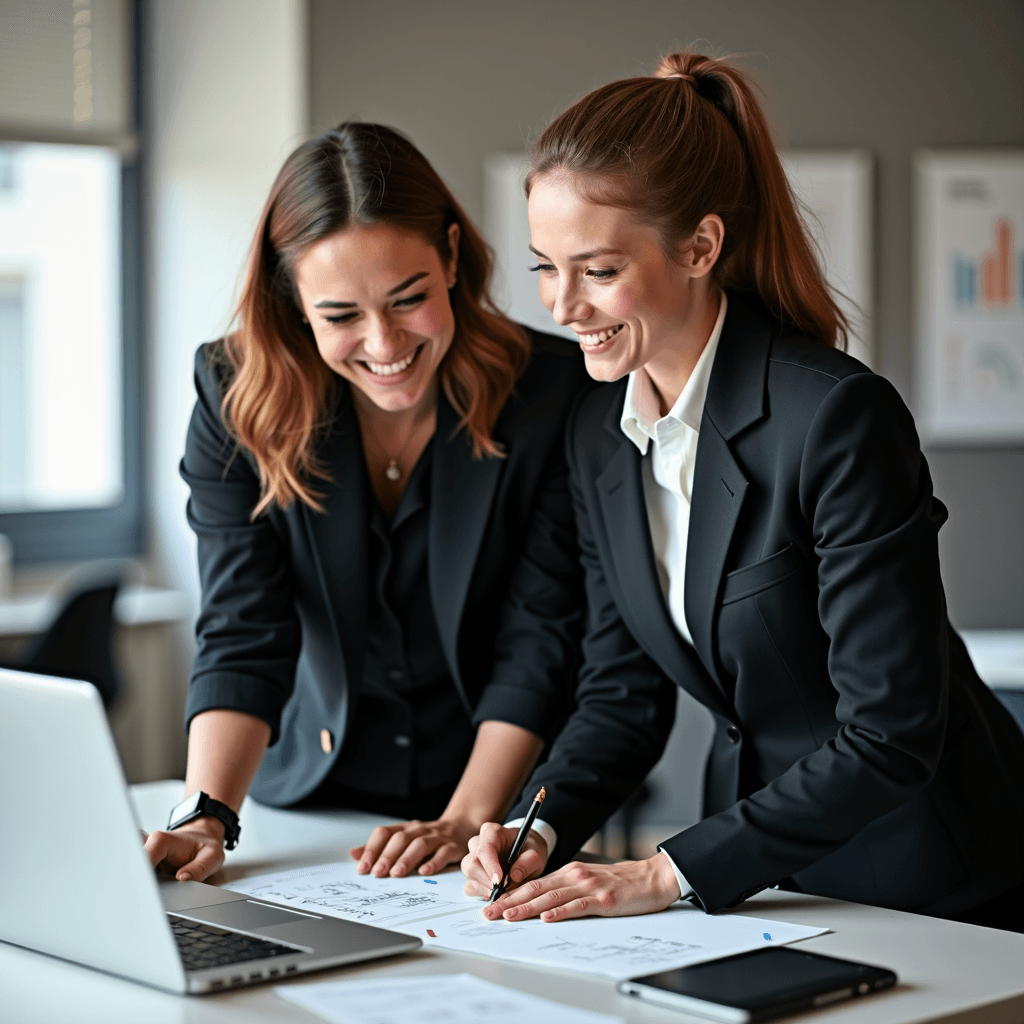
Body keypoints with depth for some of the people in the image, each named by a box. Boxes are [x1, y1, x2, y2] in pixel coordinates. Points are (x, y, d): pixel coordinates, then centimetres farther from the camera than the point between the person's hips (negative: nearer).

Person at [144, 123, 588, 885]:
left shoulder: (557, 393, -11)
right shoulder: (238, 396, -6)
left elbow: (543, 637, -10)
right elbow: (242, 634, -10)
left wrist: (465, 823, -19)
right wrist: (205, 818, -23)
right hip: (313, 807, 2)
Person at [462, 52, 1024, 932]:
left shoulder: (841, 420, -22)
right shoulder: (599, 432, 1)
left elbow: (889, 734, -22)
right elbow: (621, 685, 8)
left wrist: (669, 872, -22)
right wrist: (544, 829, -8)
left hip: (935, 885, -5)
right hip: (762, 878, 5)